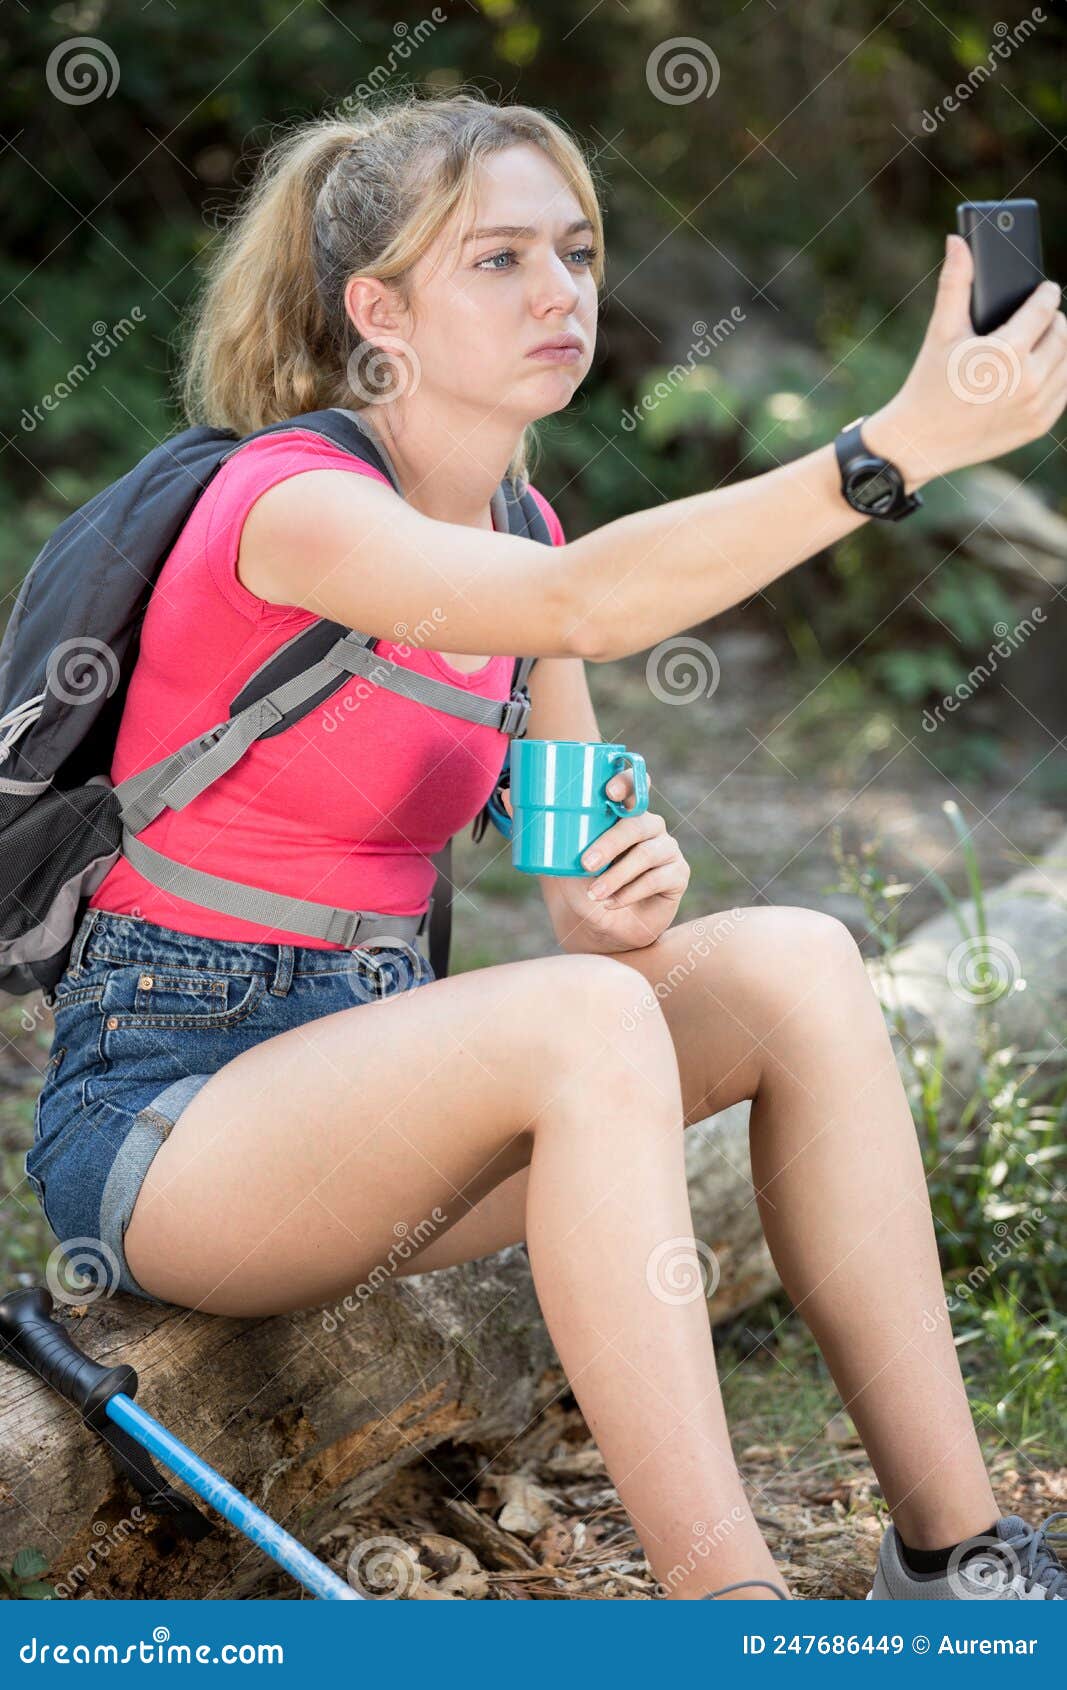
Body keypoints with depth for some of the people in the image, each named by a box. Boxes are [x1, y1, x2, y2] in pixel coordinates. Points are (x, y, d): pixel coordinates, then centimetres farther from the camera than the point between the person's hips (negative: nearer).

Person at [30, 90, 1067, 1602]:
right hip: (162, 1110, -8)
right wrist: (900, 441, -46)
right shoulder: (289, 501, -16)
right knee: (585, 1018, -33)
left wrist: (622, 899, -16)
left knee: (796, 962, -12)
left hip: (359, 1081, 8)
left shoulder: (515, 529, 9)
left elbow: (592, 904, 9)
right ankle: (732, 1616, -30)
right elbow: (580, 606, -37)